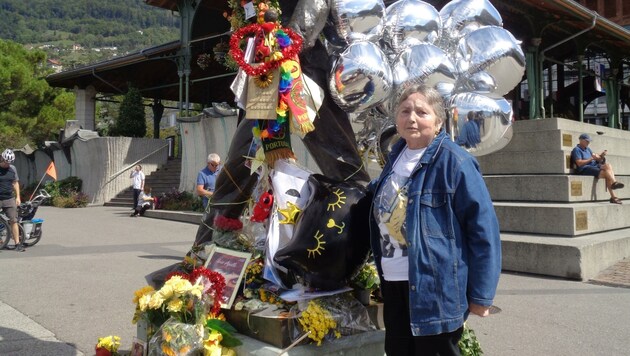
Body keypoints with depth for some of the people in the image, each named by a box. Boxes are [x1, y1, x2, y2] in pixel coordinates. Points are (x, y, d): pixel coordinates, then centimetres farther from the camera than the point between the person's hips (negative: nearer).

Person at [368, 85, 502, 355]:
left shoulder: (454, 161, -14)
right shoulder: (396, 156, 8)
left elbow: (482, 229, -16)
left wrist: (480, 294, -16)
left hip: (435, 287, -7)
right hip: (393, 283, 7)